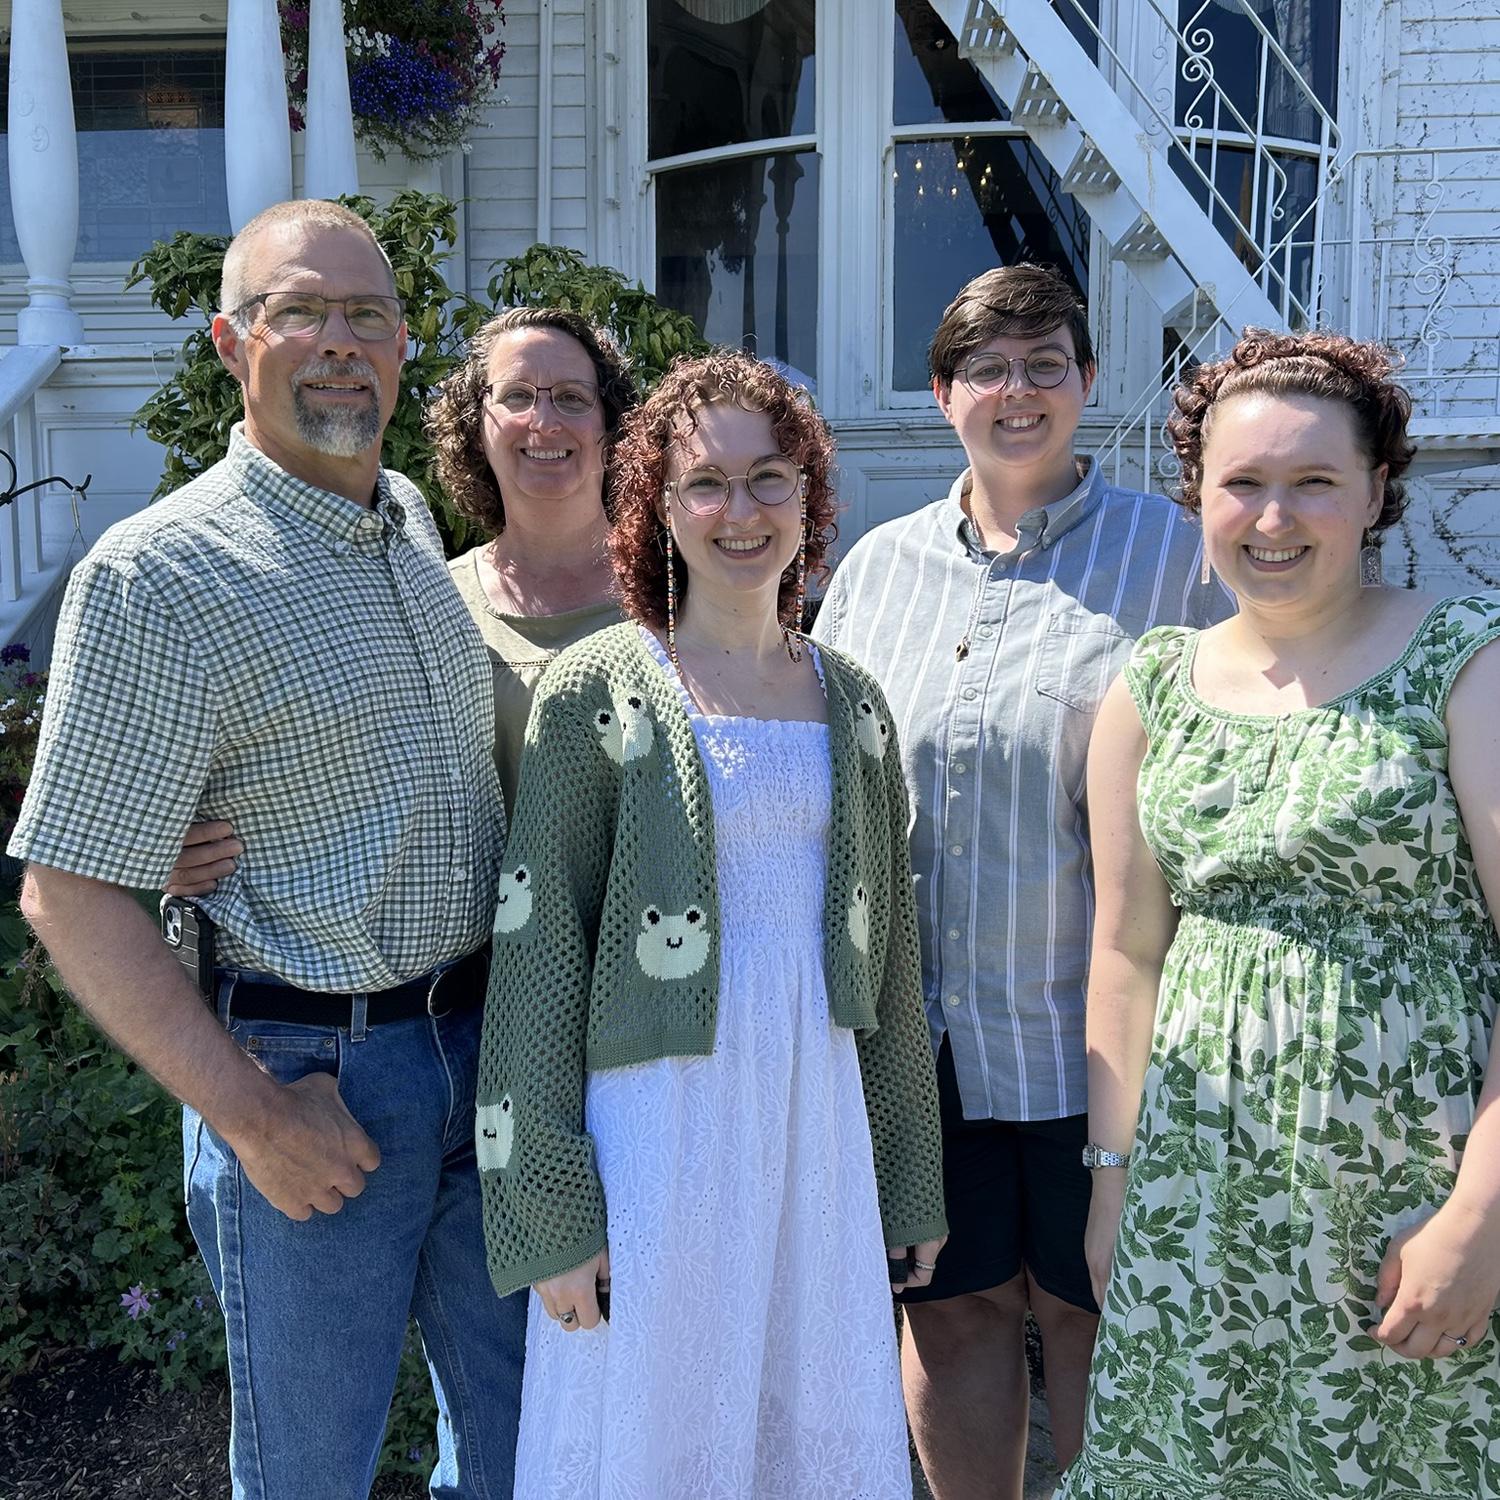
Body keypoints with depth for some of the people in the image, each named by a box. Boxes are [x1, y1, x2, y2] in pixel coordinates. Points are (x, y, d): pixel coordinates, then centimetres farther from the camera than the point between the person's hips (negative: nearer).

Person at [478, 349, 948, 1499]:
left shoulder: (851, 701, 7)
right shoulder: (594, 691, -7)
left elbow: (888, 958, 11)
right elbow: (536, 954, -8)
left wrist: (911, 1180, 14)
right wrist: (550, 1210, -9)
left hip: (819, 1120, 4)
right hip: (655, 1125, -4)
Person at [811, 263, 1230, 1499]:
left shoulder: (1168, 553, -3)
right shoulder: (879, 563, 7)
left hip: (1085, 1022, -3)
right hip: (917, 1023, 3)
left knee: (1086, 1308, 12)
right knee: (951, 1304, 15)